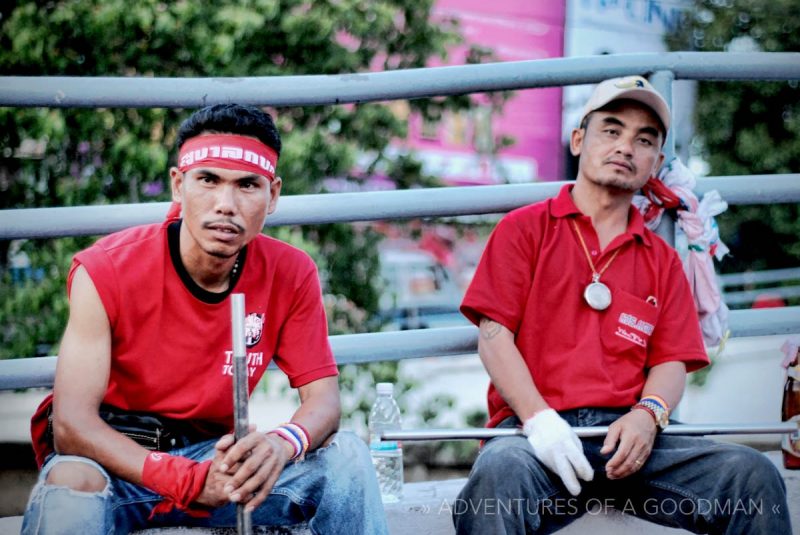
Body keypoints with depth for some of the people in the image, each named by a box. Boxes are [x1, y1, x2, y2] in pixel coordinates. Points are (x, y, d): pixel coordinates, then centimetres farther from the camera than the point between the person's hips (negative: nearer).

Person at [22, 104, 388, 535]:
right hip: (113, 460, -3)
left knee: (346, 455, -15)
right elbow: (72, 423, -22)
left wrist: (282, 444, -32)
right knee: (71, 485, -37)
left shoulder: (291, 275, -8)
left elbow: (323, 395, -6)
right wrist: (191, 480, -35)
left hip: (212, 454, 4)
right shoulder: (106, 272, -18)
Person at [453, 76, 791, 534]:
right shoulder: (525, 229, 13)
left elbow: (672, 362, 14)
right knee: (501, 472, -40)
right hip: (540, 433, -3)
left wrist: (648, 414, -11)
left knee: (753, 474, -23)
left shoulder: (662, 260, 23)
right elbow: (494, 335, 3)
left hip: (631, 433, 4)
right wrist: (538, 418, -14)